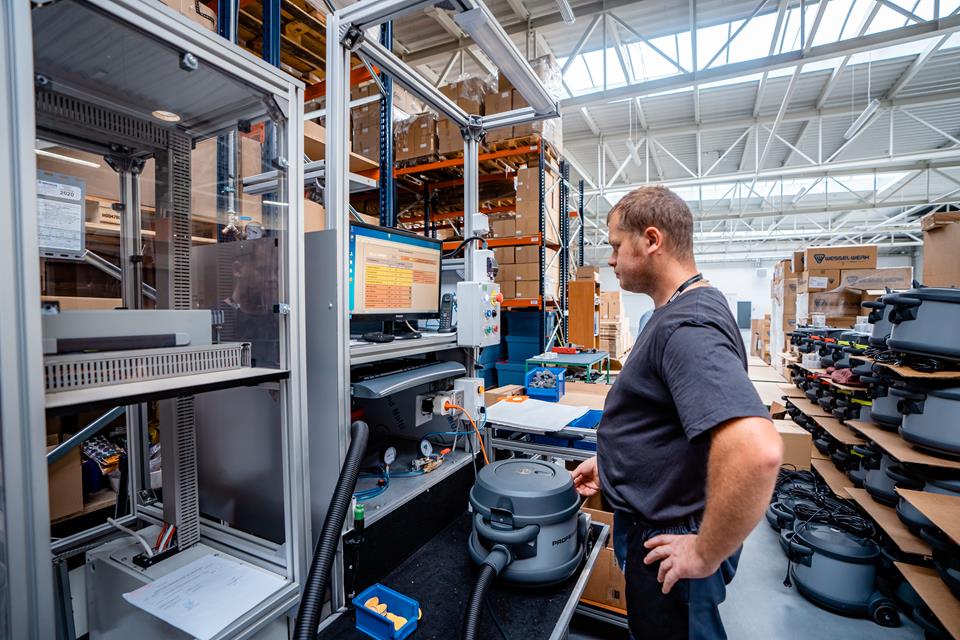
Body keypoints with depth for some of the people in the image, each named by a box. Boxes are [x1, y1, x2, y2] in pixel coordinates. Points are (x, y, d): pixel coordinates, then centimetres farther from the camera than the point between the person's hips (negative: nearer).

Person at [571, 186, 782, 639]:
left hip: (668, 544, -9)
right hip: (653, 525, 9)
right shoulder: (679, 312, 5)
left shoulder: (688, 326, -29)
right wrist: (610, 459, 12)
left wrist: (706, 555, -28)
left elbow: (756, 452, -42)